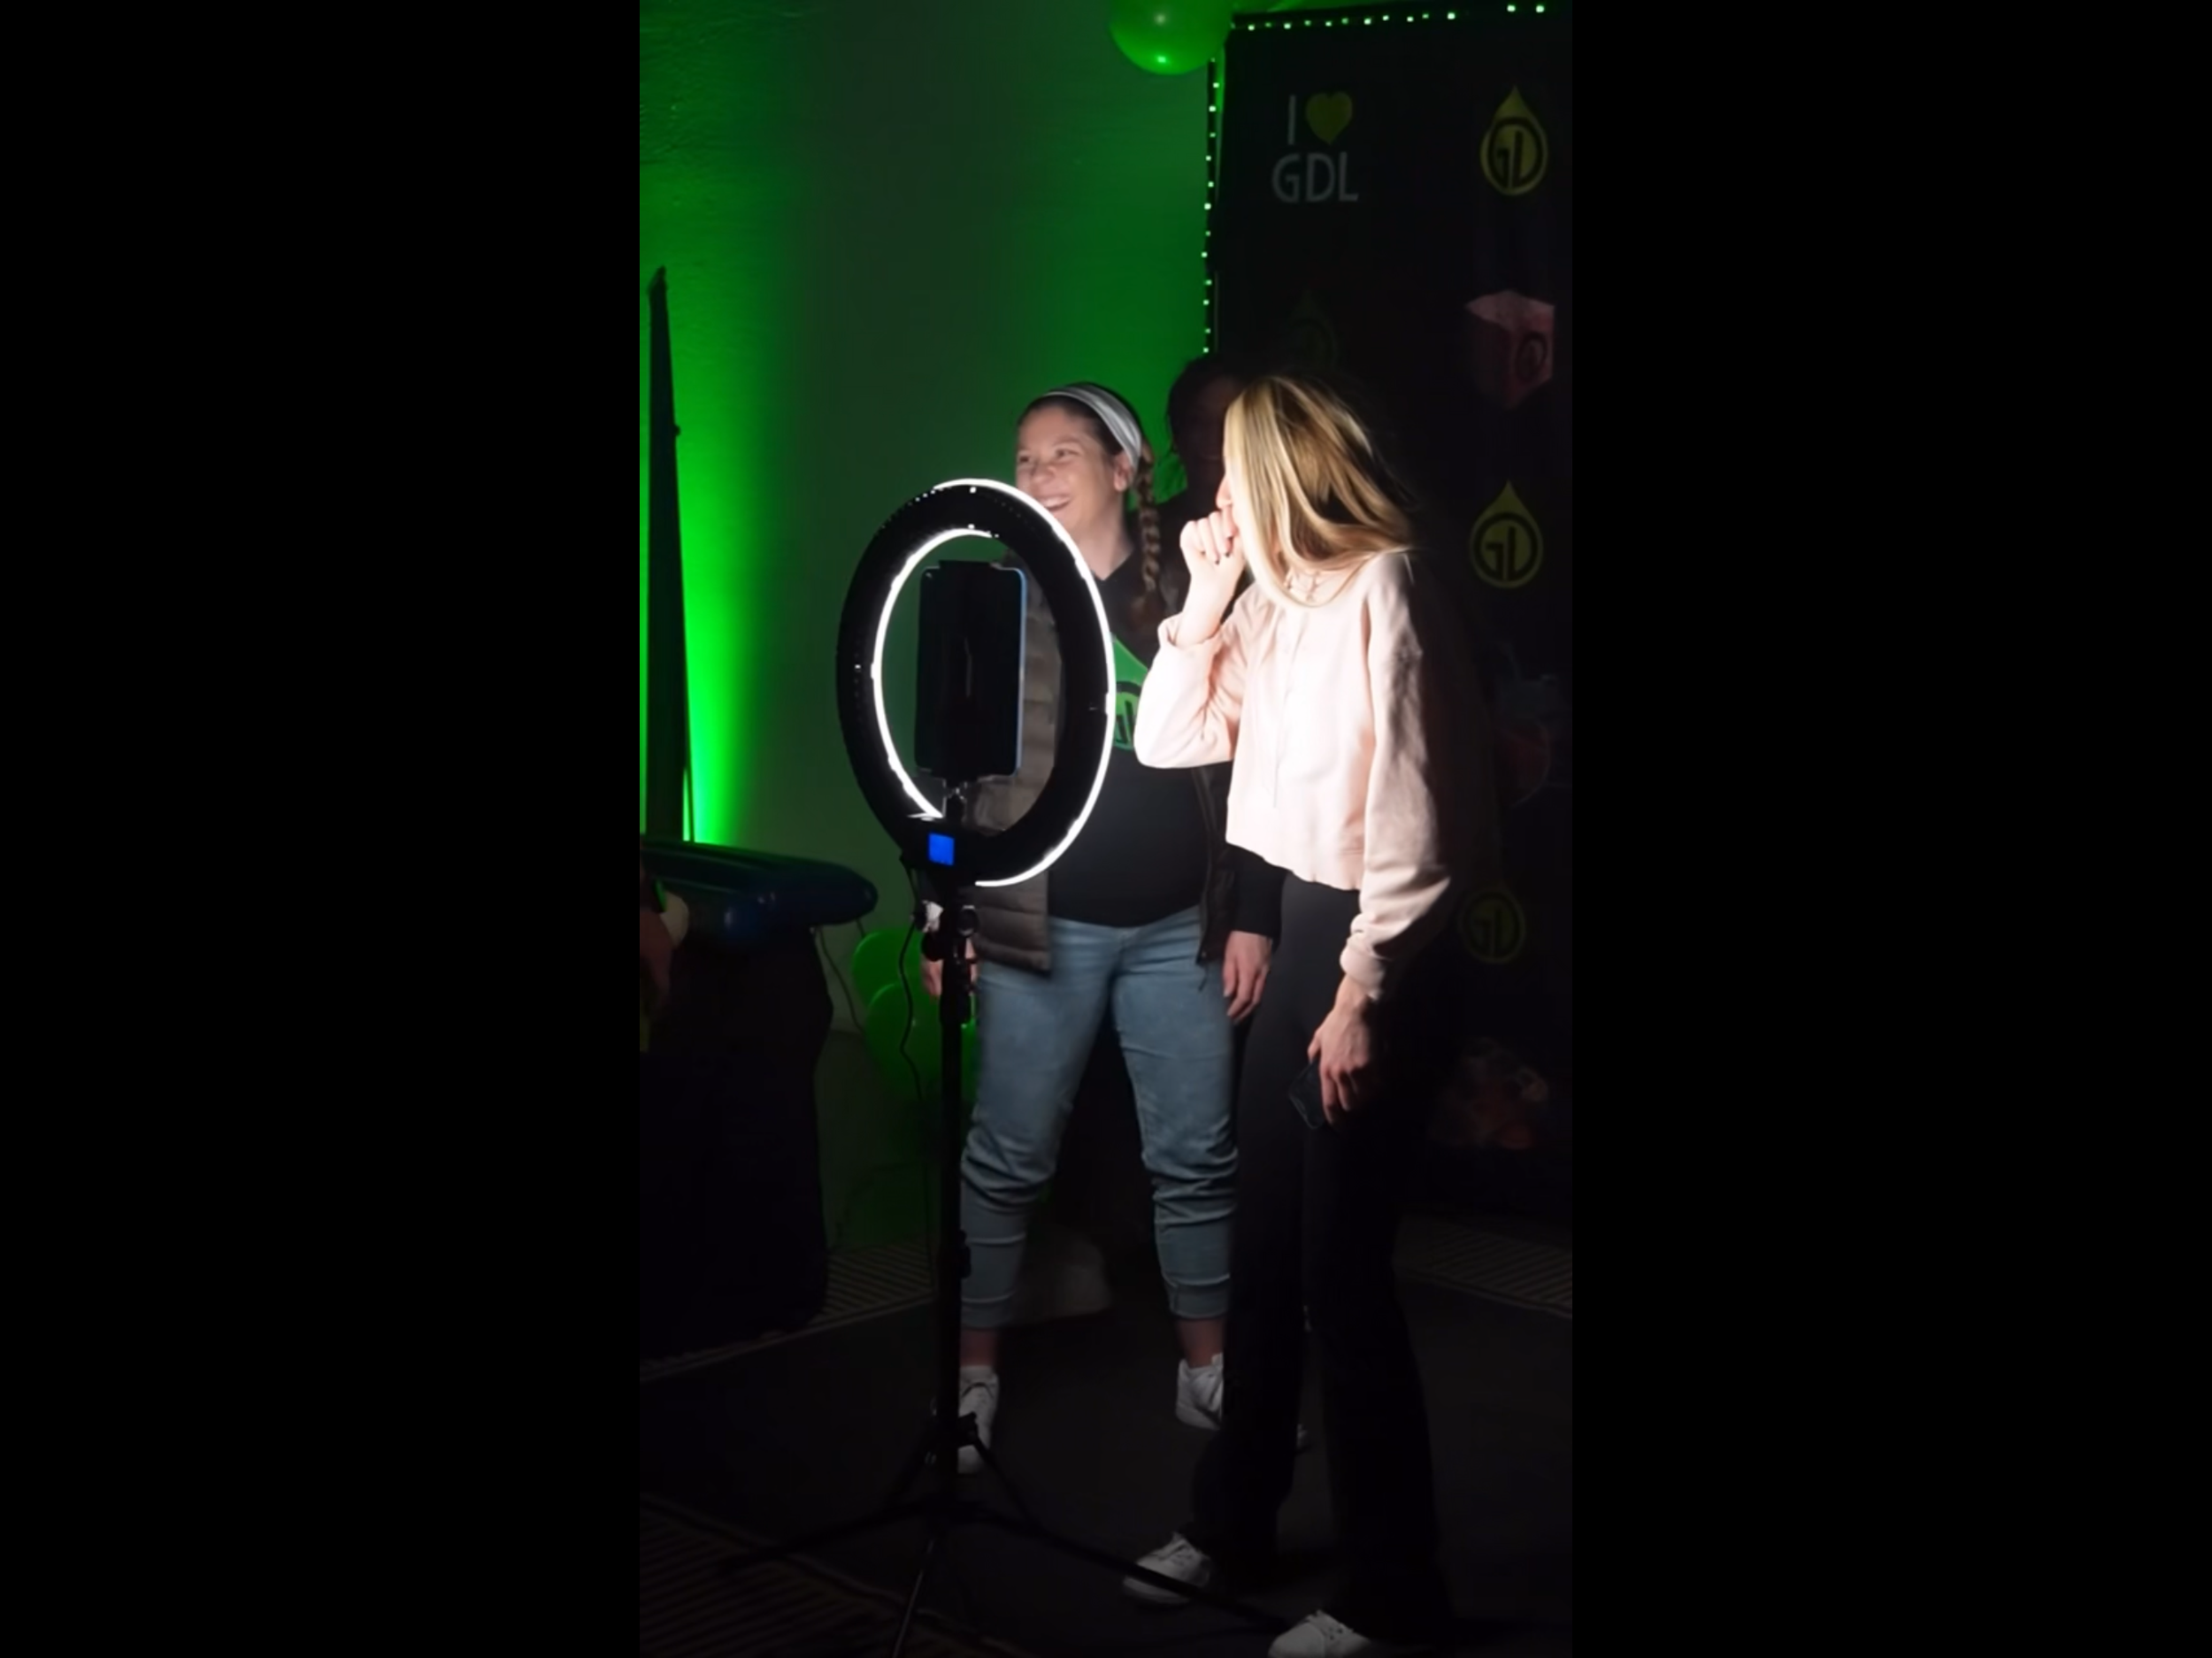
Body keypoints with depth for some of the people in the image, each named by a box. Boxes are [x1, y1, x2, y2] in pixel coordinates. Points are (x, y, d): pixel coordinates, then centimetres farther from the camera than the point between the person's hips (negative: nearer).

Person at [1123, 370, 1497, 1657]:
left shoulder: (1380, 588, -15)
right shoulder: (1277, 600, 11)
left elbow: (1407, 809, -19)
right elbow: (1168, 740, 15)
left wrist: (1363, 993, -20)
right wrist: (1204, 601, 3)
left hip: (1371, 946, -9)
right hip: (1306, 929, 9)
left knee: (1341, 1271, -4)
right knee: (1267, 1247, 18)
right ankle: (1233, 1518, 34)